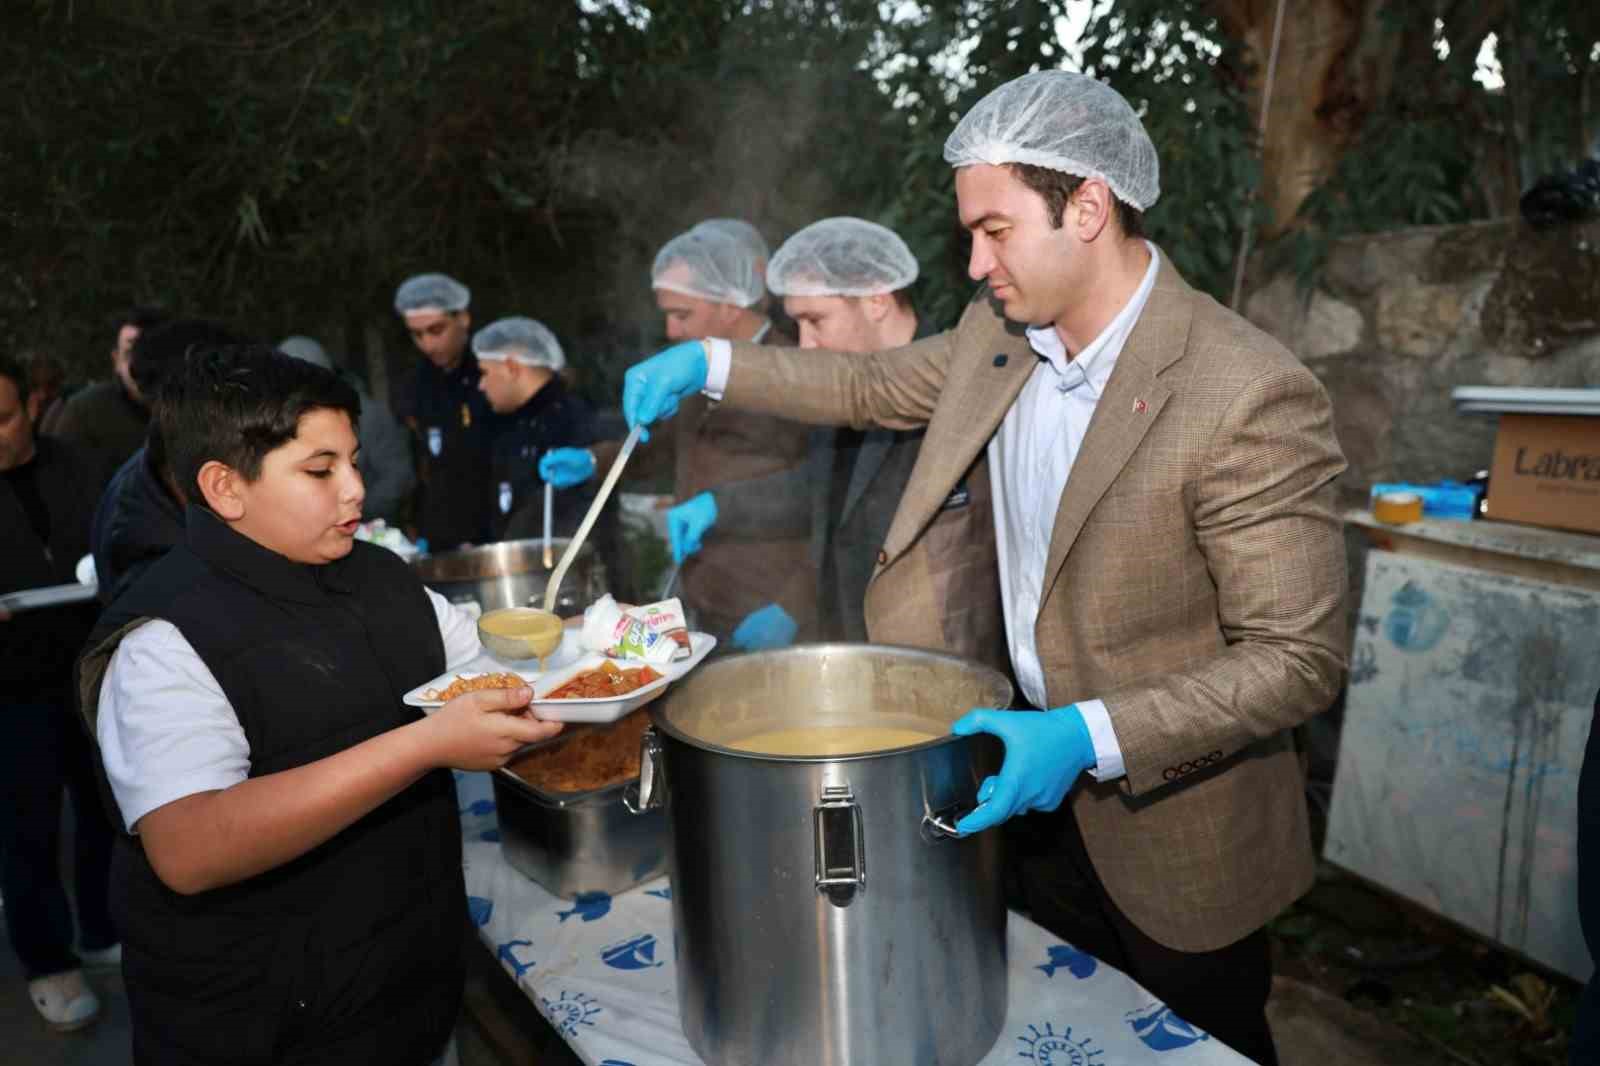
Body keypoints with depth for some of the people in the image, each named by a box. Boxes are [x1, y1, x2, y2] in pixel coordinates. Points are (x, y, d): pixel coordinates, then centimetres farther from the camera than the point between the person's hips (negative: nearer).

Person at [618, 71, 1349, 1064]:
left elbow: (1300, 660, -25)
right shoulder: (996, 336, -6)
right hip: (1041, 762, 6)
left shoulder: (1251, 395, -27)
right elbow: (873, 385, 12)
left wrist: (1091, 739, -34)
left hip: (1172, 824, -5)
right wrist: (709, 364, 4)